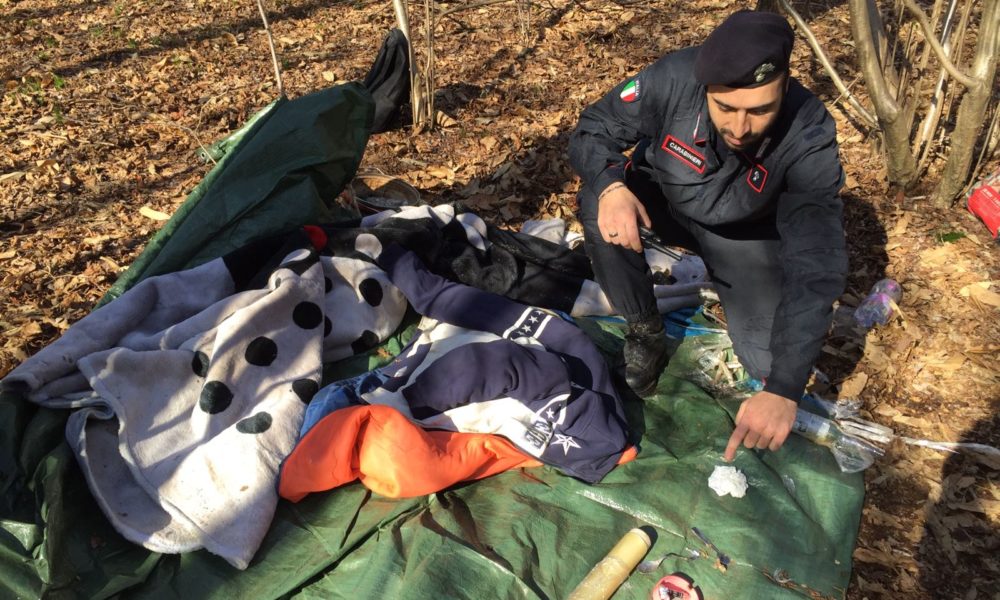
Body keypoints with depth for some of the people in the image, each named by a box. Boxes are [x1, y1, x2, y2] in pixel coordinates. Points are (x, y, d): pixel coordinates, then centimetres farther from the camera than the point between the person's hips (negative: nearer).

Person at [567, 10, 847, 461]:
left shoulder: (809, 139, -34)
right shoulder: (675, 78, -33)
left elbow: (817, 271, -38)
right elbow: (592, 130, -20)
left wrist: (784, 389, -47)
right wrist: (610, 186, -45)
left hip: (745, 235, 0)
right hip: (664, 203, 1)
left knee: (769, 363, -12)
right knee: (598, 204, -32)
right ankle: (644, 330, -8)